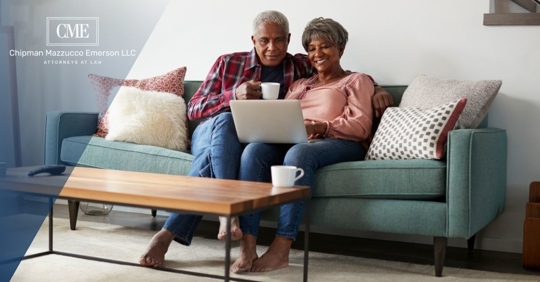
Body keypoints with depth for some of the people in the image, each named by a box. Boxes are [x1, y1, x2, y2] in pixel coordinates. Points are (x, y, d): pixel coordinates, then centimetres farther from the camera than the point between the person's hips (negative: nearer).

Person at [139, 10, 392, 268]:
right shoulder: (228, 62, 8)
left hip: (248, 144, 0)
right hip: (210, 134, 0)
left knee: (211, 161, -35)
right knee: (225, 120, -36)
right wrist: (234, 95, -14)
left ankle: (168, 233, -37)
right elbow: (193, 109, 4)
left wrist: (376, 89, -3)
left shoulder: (300, 67, 11)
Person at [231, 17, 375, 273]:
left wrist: (321, 127, -18)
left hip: (339, 143, -4)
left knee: (298, 153, -38)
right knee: (254, 150, -29)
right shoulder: (299, 84, 32)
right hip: (292, 142, 4)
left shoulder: (357, 81, 16)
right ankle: (247, 247, -38)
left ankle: (281, 249, -41)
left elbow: (361, 126, 0)